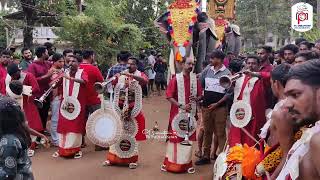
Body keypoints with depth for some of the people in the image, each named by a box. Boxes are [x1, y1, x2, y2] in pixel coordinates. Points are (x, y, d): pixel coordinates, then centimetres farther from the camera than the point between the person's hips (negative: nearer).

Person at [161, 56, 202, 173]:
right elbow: (169, 96, -11)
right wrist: (181, 105, -20)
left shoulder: (195, 80, 4)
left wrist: (196, 98, -13)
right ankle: (170, 162, 13)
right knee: (174, 136, 3)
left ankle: (187, 163, 21)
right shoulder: (175, 79, -7)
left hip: (190, 113, 4)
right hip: (177, 113, -4)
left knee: (188, 138, 10)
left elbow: (200, 95, 10)